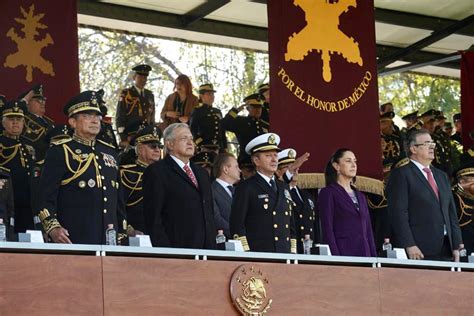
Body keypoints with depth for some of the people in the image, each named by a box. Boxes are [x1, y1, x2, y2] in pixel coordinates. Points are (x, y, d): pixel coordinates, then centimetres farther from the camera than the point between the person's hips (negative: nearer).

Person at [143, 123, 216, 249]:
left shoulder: (202, 173, 23)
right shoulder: (156, 171, -1)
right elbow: (153, 216, -8)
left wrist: (212, 247, 13)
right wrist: (164, 251, -16)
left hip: (205, 249, 7)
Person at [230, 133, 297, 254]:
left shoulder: (284, 187, 19)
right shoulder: (246, 188, 0)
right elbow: (237, 224, -6)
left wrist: (293, 253, 14)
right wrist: (245, 254, -13)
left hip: (284, 257, 5)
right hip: (258, 256, -5)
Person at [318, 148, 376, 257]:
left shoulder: (360, 196, 20)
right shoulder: (328, 193, 0)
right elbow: (327, 230, -8)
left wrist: (374, 258, 8)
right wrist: (335, 259, -18)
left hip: (364, 253, 6)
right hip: (343, 252, -6)